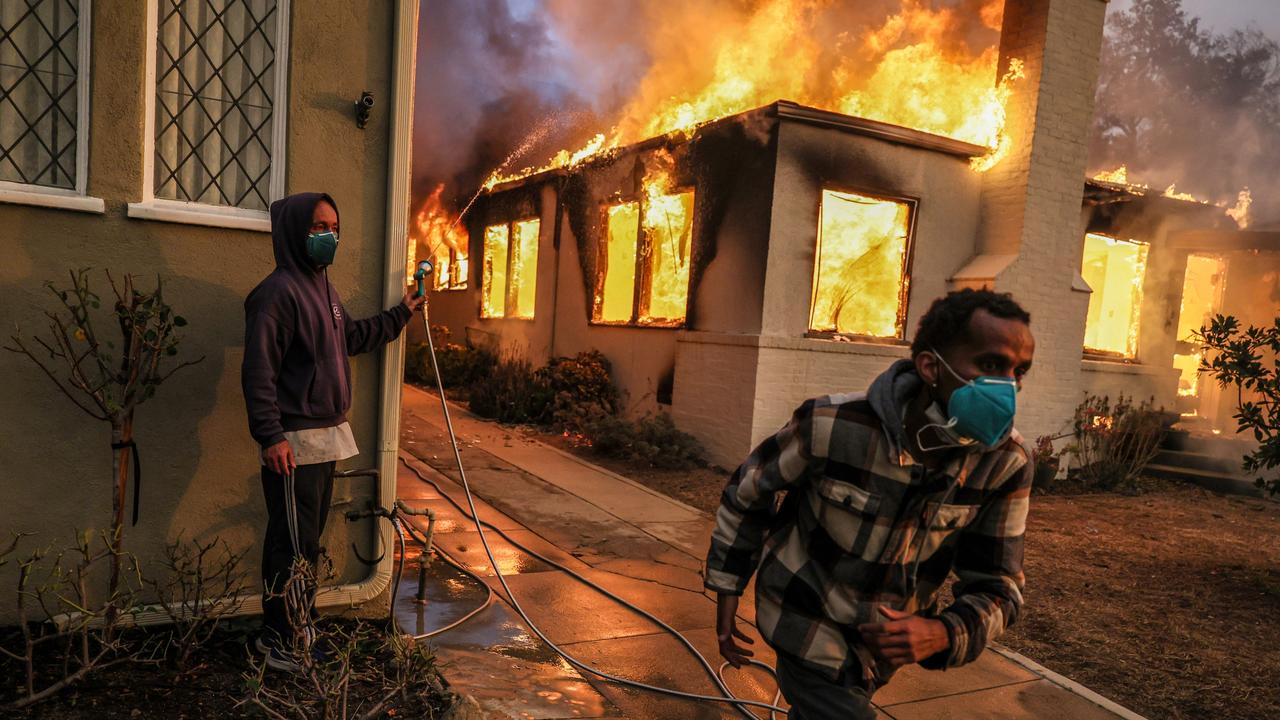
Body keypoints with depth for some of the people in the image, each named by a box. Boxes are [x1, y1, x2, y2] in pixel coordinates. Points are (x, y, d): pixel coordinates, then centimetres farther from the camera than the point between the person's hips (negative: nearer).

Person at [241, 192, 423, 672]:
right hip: (295, 442, -9)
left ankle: (300, 627, 31)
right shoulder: (278, 291, -15)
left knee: (308, 540, 18)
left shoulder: (323, 288, 14)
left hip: (327, 438, 9)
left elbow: (351, 338, 31)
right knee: (293, 545, 0)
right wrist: (271, 436, -24)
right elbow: (258, 370, -20)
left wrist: (401, 315, 35)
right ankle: (280, 641, 14)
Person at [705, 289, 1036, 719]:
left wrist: (942, 633, -32)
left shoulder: (1007, 464, -19)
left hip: (883, 643, 4)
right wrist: (726, 600, -5)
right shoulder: (831, 426, -28)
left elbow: (996, 585, -11)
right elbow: (745, 496, -11)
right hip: (809, 628, -4)